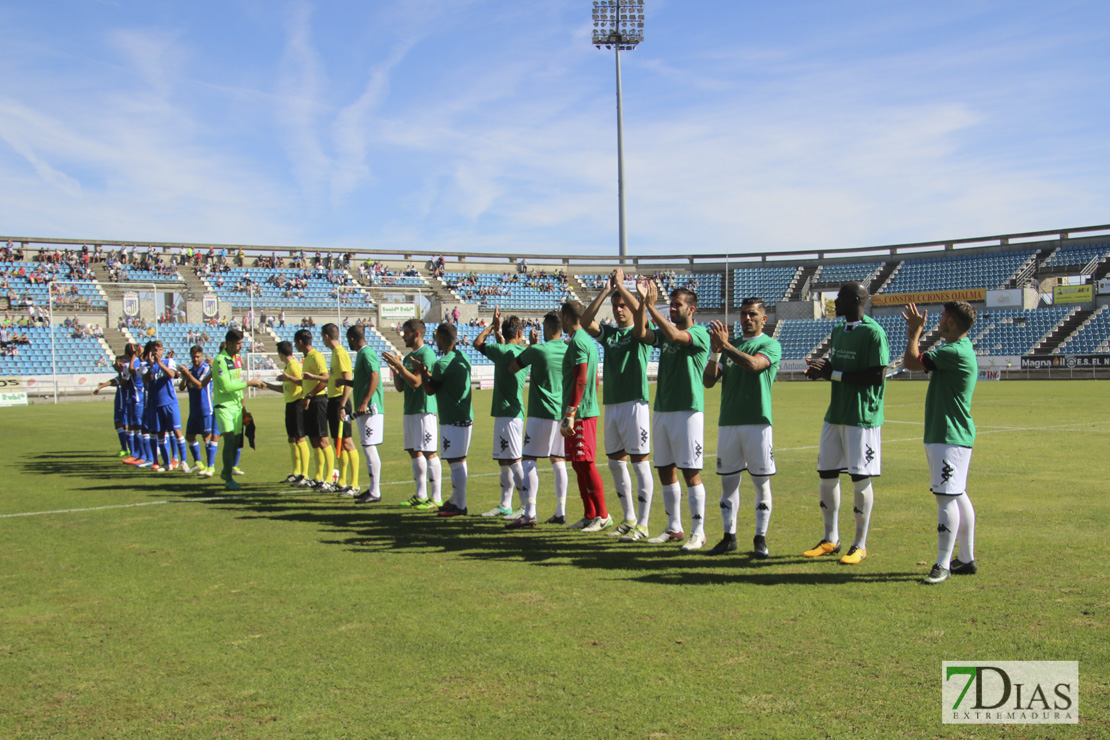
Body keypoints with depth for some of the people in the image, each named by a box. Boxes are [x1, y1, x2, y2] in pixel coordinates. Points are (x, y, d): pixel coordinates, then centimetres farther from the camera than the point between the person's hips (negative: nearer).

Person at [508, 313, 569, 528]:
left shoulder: (537, 350, -10)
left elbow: (512, 367, 3)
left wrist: (530, 344, 13)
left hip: (541, 413, -6)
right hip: (563, 413, 6)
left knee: (528, 460, -4)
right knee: (558, 461, 12)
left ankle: (529, 514, -10)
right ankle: (560, 512, 14)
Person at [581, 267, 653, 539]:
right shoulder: (608, 333, 14)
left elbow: (640, 311, -20)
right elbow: (586, 322, -2)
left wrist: (620, 284, -11)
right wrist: (605, 291, -4)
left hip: (635, 404, -7)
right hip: (611, 404, 7)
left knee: (640, 463, -5)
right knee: (616, 463, 11)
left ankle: (642, 525, -3)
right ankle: (629, 518, 23)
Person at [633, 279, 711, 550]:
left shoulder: (699, 333, -7)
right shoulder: (664, 333, 14)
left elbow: (675, 335, -26)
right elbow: (640, 333, -3)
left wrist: (651, 306, -24)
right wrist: (643, 302, -13)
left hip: (688, 411, -7)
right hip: (662, 410, 7)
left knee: (690, 472, -6)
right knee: (665, 470, 11)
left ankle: (698, 532, 1)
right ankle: (674, 528, 22)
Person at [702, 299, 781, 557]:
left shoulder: (770, 345, 1)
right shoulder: (729, 345, 15)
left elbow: (753, 364, -20)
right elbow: (708, 381, 7)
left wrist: (726, 345, -21)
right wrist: (715, 352, -8)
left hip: (758, 422, -4)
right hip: (728, 422, 5)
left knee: (761, 483, 0)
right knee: (728, 482, 7)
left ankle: (760, 539, 8)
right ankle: (729, 537, 16)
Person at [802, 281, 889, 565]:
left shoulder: (873, 332, -13)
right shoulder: (838, 332, 14)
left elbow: (878, 375, -19)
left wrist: (833, 373, -18)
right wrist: (821, 369, -2)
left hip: (862, 416, -8)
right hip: (835, 414, 8)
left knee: (860, 478, -1)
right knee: (827, 474, 10)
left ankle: (860, 545, 11)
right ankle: (831, 539, 22)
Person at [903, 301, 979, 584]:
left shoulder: (956, 352, -18)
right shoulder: (960, 349, 15)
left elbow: (911, 362, -18)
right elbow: (920, 361, 23)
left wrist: (915, 331, -5)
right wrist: (914, 333, 20)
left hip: (950, 438, -11)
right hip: (943, 435, 11)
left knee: (947, 497, -9)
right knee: (958, 496, 15)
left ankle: (943, 564, -7)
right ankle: (967, 560, 23)